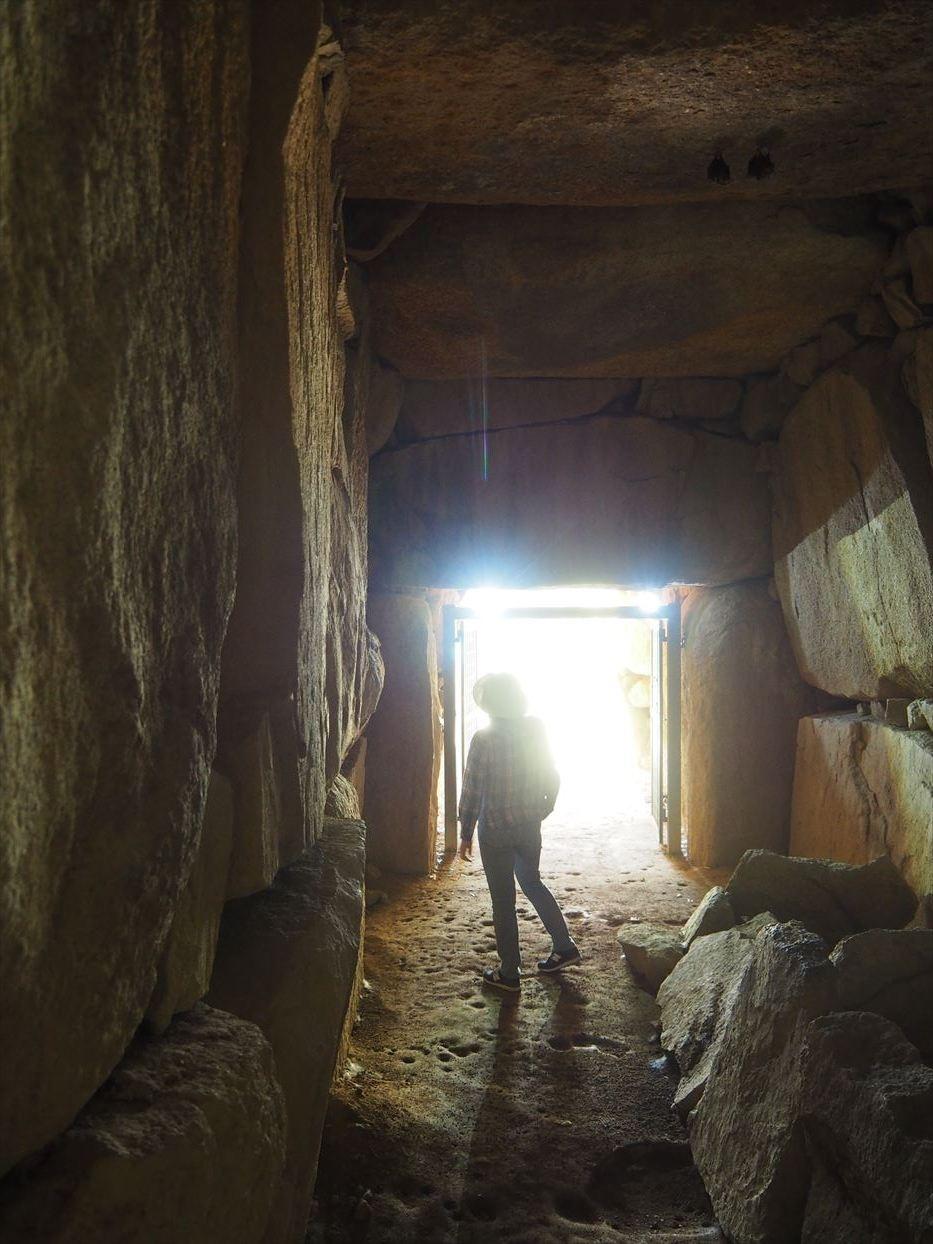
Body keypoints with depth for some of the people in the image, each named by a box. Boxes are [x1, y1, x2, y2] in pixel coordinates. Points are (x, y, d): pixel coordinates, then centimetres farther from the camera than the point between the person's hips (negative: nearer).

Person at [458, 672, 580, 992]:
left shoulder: (483, 739, -17)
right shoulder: (536, 730, -3)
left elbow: (472, 789, -13)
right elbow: (552, 778, 5)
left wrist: (466, 833, -3)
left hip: (496, 830, -5)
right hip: (530, 826, 5)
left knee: (503, 899, 5)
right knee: (532, 882, 26)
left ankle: (509, 973, 15)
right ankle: (564, 947, 27)